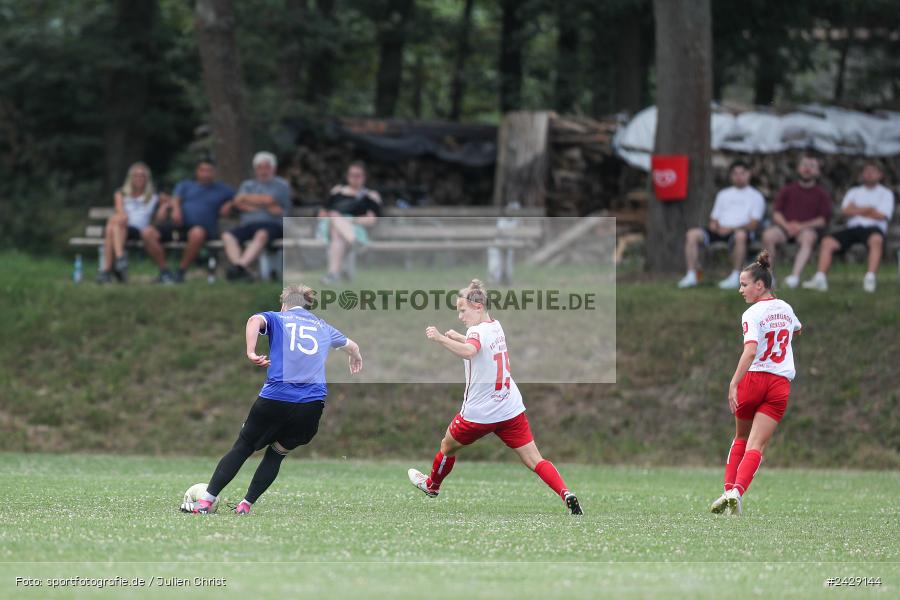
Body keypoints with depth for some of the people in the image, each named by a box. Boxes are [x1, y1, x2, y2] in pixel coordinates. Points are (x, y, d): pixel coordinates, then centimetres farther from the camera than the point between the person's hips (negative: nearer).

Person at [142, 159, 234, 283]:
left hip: (202, 228, -2)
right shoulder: (185, 185, 26)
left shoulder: (222, 190, 24)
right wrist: (175, 208, -14)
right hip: (179, 226, 3)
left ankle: (181, 272, -27)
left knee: (197, 232, -43)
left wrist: (229, 205, 6)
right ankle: (164, 271, -20)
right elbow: (175, 200, 9)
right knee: (148, 232, -25)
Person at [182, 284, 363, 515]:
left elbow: (255, 320, -12)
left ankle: (206, 501, 6)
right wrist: (356, 360, 63)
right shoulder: (323, 327, 22)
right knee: (277, 453, 20)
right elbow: (351, 346, 41)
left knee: (242, 448, 10)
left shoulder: (277, 319, 12)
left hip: (275, 398, -2)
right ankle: (245, 506, 13)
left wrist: (251, 353, -21)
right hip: (312, 405, 2)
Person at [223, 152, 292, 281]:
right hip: (248, 224, 4)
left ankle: (240, 266, -59)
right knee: (227, 236, -28)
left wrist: (246, 198, 8)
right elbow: (237, 202, 5)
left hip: (272, 225, -4)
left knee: (262, 235, -40)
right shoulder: (247, 185, 25)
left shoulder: (281, 185, 14)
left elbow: (268, 200, -4)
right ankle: (240, 270, -47)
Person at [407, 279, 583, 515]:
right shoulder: (495, 326, 8)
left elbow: (469, 351, -42)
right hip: (511, 409, 6)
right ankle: (566, 494, -22)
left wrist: (441, 338, -48)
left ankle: (431, 486, 44)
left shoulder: (477, 331, -18)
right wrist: (456, 336, 28)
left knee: (447, 447, 22)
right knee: (534, 460, -3)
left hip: (479, 413, -6)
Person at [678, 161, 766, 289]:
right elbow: (714, 217, 22)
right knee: (692, 234, -18)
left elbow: (754, 224, -3)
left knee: (740, 235, -42)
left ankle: (735, 277, -36)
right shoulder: (723, 194, 26)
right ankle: (691, 276, -21)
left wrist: (731, 229, -16)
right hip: (720, 230, 5)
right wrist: (714, 224, -4)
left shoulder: (755, 196, 10)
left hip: (741, 231, -5)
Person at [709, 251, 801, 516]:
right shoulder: (786, 308, 11)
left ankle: (728, 489, 13)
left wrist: (733, 384, -27)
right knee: (756, 446, -6)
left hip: (754, 378, -3)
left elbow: (750, 352, -23)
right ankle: (737, 493, -24)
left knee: (741, 438, 20)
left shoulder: (752, 314, -9)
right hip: (781, 384, 3)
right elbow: (797, 330, 35)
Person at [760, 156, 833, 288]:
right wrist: (786, 225, -10)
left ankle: (795, 276, -55)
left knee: (808, 237, -39)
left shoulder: (821, 194, 13)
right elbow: (776, 212, 12)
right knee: (768, 235, -31)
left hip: (808, 228, -2)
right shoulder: (788, 190, 19)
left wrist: (801, 226, -12)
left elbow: (824, 219, 2)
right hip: (786, 227, 2)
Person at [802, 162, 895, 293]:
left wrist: (856, 210, 5)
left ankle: (870, 278, -46)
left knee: (876, 239, -41)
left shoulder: (885, 193, 15)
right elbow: (845, 211, 9)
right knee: (827, 241, -20)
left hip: (873, 228, -4)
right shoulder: (854, 192, 26)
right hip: (853, 227, 4)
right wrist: (867, 210, -1)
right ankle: (820, 279, -28)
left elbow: (881, 216, -1)